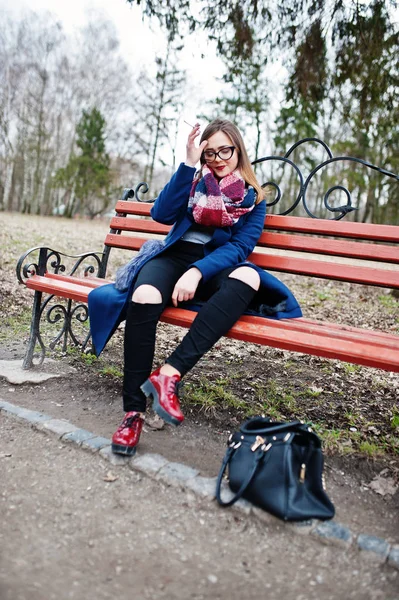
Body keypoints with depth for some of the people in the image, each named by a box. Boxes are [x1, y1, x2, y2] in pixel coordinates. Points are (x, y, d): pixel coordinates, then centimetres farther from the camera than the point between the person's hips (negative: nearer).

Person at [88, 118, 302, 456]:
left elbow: (240, 246, -5)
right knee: (144, 296, -34)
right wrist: (189, 164, -10)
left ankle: (169, 373, -41)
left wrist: (197, 272, -22)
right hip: (176, 256, 1)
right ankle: (133, 411, -28)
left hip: (216, 267, 0)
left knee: (248, 276, -36)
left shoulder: (252, 197, 10)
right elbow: (162, 214, -4)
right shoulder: (194, 181, 14)